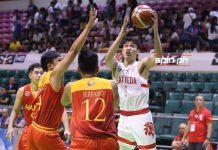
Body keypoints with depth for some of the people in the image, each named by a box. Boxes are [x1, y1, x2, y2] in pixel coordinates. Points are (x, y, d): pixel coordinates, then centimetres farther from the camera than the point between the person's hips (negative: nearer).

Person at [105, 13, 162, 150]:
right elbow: (108, 59, -18)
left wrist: (155, 30, -36)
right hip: (124, 117, 5)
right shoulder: (117, 67, 5)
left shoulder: (141, 66, -5)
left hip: (141, 117, -5)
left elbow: (158, 56, -24)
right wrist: (121, 35, -27)